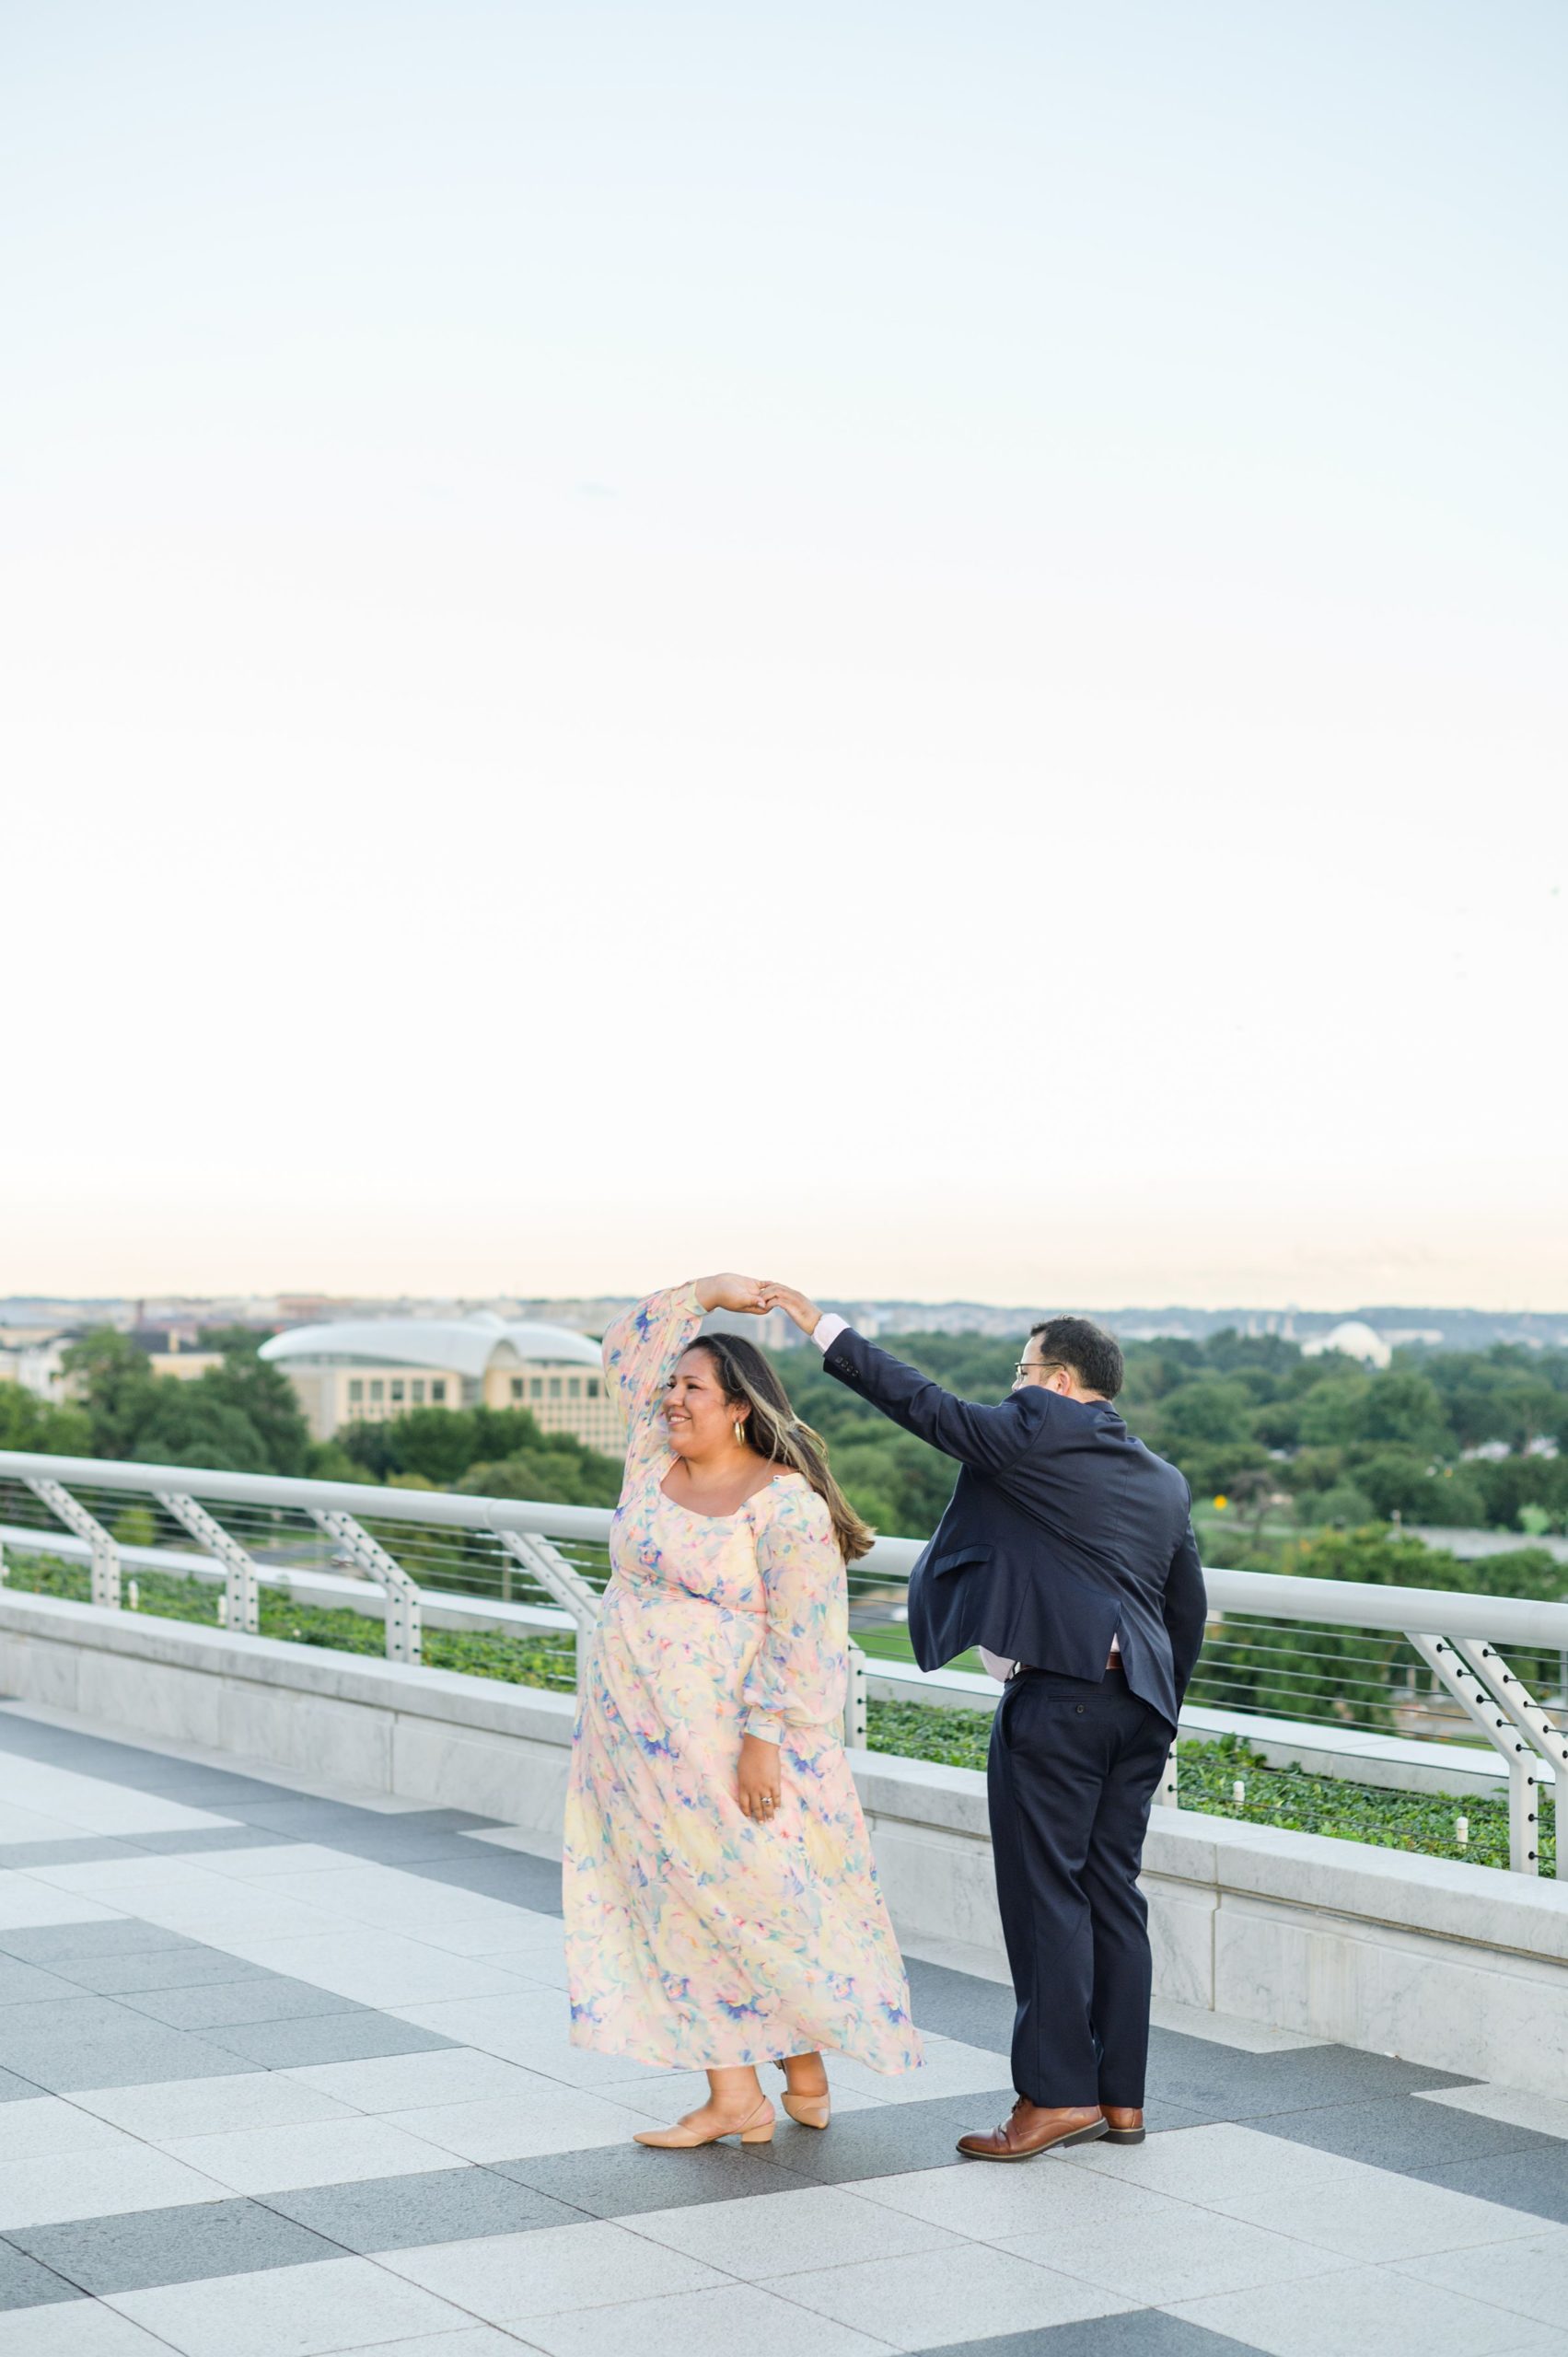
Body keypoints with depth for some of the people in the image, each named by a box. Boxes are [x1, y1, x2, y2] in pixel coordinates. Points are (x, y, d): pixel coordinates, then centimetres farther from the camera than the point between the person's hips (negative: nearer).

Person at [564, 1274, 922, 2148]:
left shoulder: (786, 1506, -13)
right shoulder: (656, 1459, 6)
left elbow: (802, 1635, -17)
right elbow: (628, 1349, 15)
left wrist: (764, 1739, -21)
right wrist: (706, 1292, 6)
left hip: (728, 1739, -7)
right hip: (641, 1733, 7)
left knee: (760, 1903, 1)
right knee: (686, 1910, 7)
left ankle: (807, 2070, 18)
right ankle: (734, 2099, 13)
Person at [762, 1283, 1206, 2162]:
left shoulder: (1041, 1431, -5)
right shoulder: (1166, 1480, 18)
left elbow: (926, 1404, -5)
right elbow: (1188, 1611, 20)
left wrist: (823, 1324, 2)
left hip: (1056, 1695, -8)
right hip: (1139, 1705, 8)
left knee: (1045, 1894, -4)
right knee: (1113, 1896, 12)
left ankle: (1058, 2094, -2)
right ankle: (1121, 2096, 15)